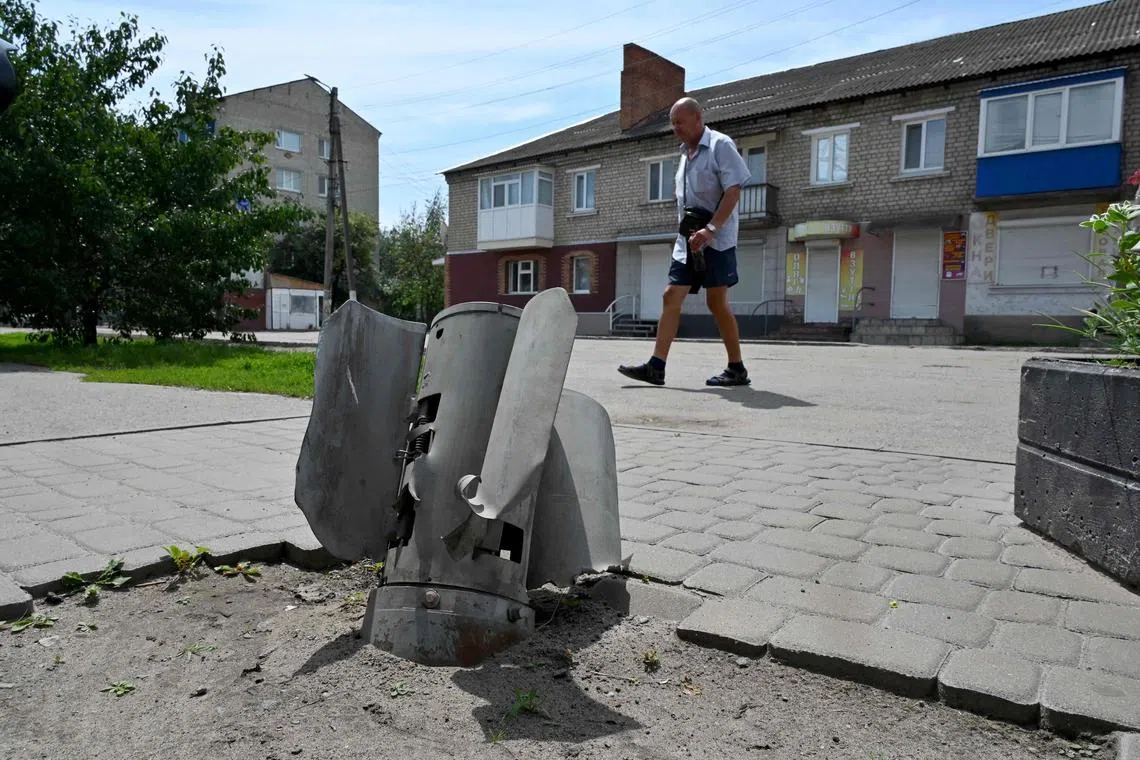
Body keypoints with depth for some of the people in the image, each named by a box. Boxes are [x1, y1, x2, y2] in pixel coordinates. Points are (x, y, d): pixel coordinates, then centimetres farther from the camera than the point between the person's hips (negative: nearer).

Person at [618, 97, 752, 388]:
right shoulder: (686, 153, 19)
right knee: (672, 296, -2)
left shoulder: (720, 145, -5)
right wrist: (685, 231, 14)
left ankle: (737, 369, 7)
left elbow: (733, 191, -14)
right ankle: (656, 367, -4)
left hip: (716, 237, -8)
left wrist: (710, 229, -23)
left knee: (717, 301, -5)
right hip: (687, 239, 8)